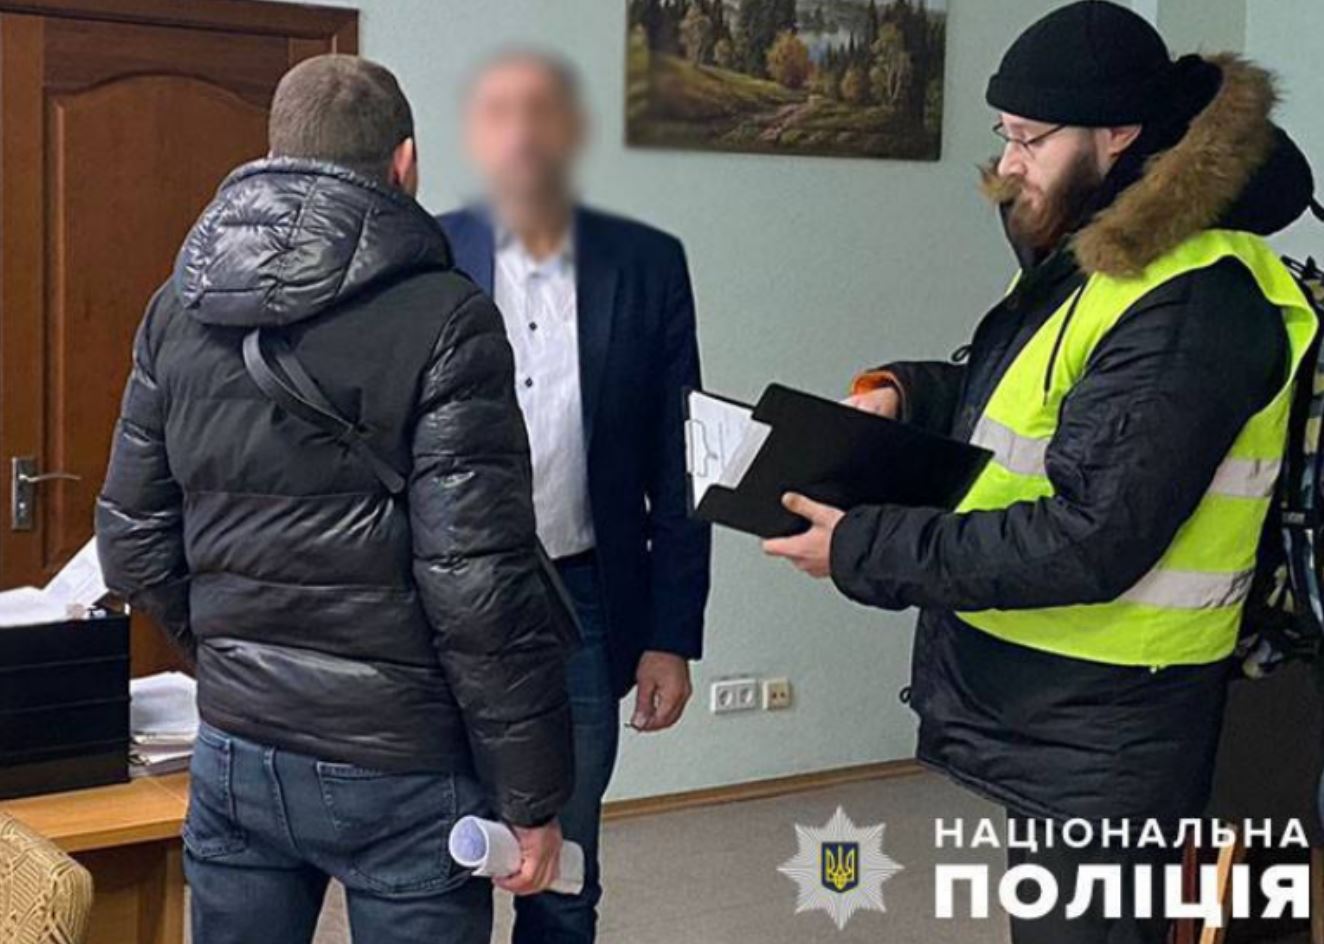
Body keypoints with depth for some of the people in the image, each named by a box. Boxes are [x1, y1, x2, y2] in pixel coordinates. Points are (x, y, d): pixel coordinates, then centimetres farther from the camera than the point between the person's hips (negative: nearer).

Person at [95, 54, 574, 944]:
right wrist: (536, 795, -10)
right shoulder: (442, 318, -14)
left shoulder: (180, 309, 4)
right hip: (398, 769, -5)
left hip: (234, 750, 5)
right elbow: (479, 583, -18)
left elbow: (133, 548, 8)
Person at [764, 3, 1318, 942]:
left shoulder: (1192, 301, -24)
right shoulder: (1086, 252, 8)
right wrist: (902, 392, 2)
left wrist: (863, 549, -23)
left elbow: (1089, 540, -28)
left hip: (1098, 728, -10)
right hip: (1025, 695, 10)